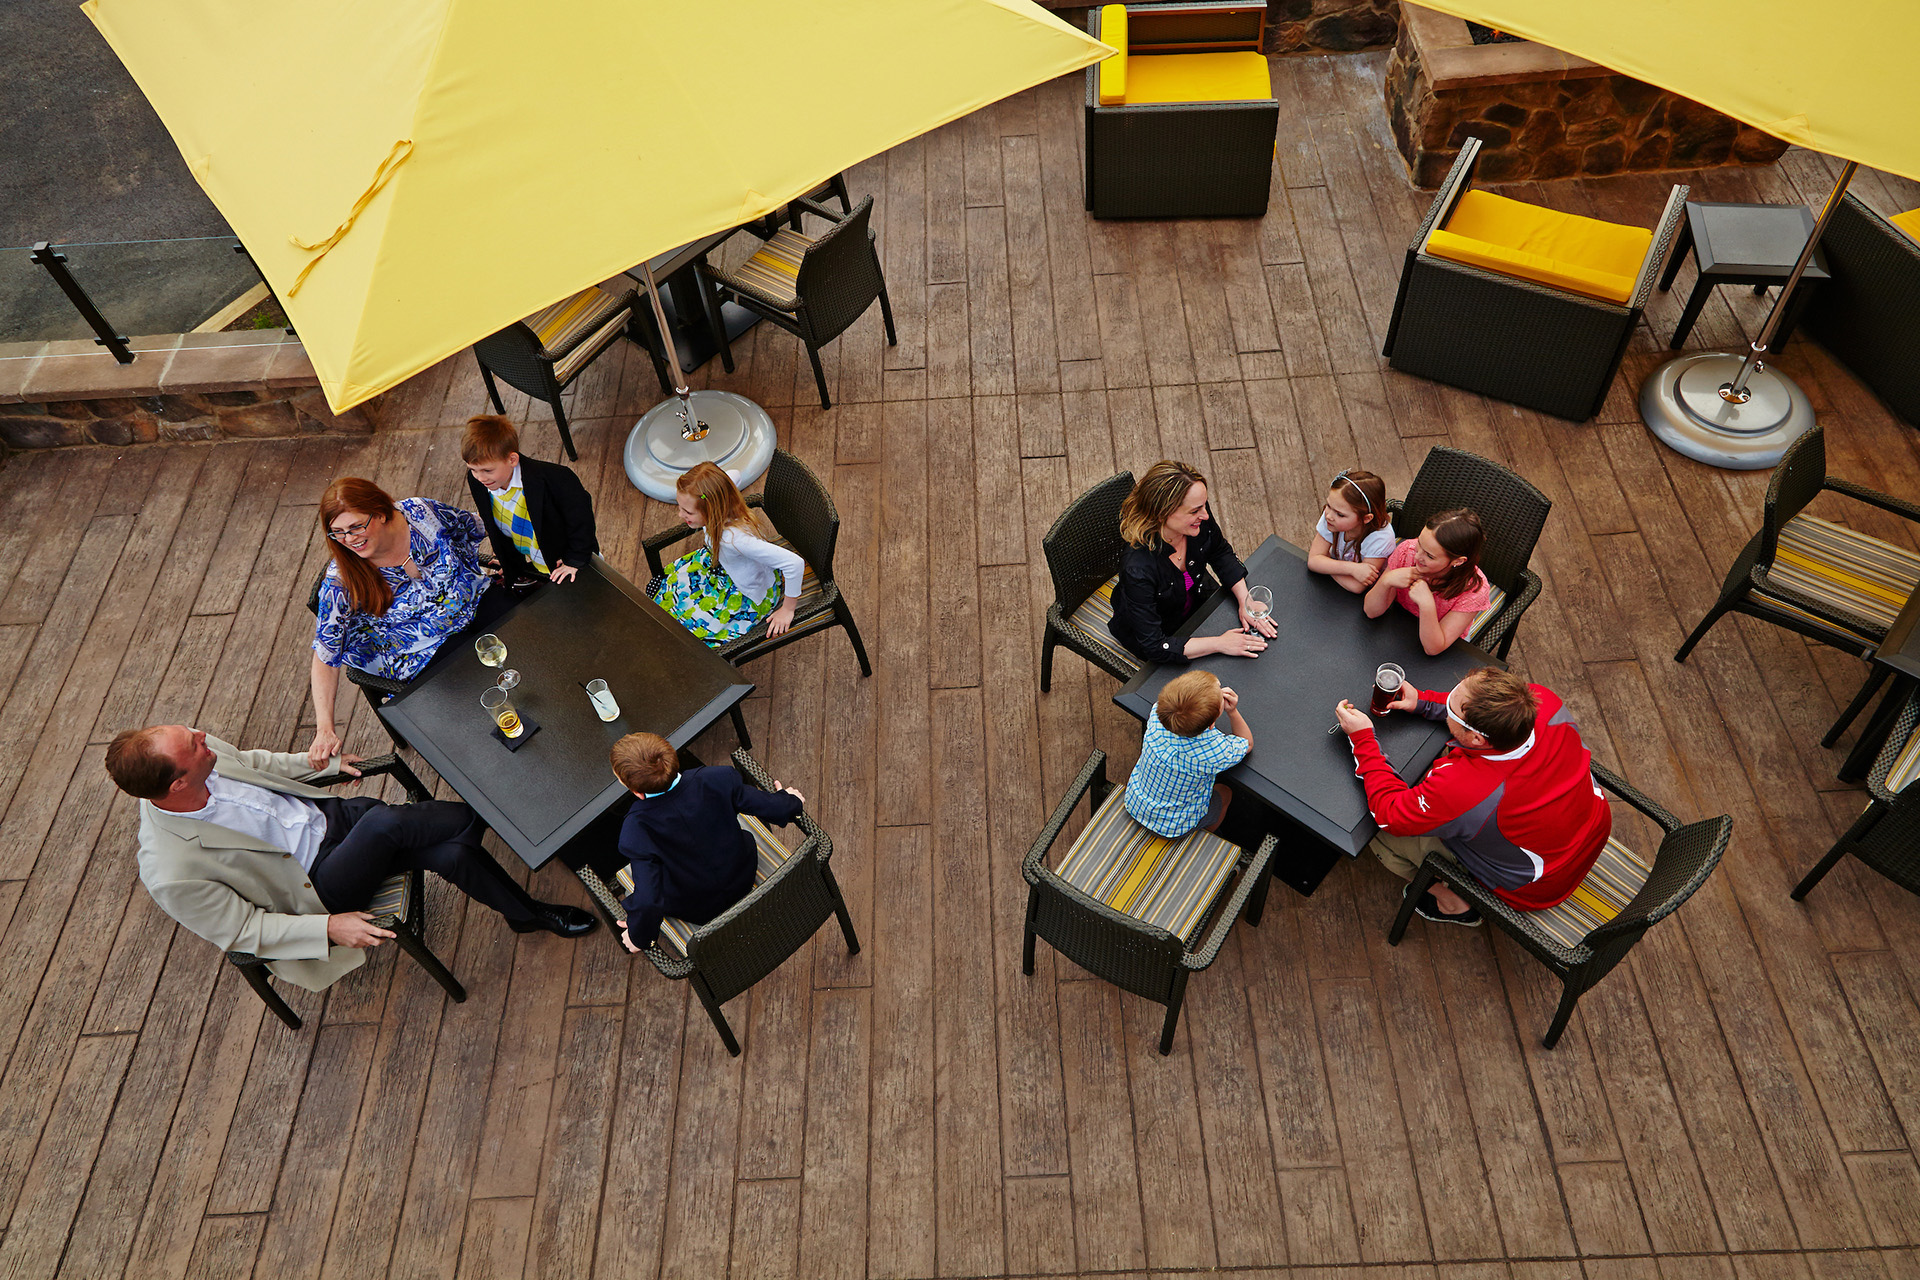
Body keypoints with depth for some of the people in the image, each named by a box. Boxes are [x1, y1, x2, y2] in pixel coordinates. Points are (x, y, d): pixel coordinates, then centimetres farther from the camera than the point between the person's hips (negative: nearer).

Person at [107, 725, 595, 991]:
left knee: (452, 853, -22)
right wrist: (327, 927, -22)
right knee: (385, 823, -32)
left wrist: (325, 763, 16)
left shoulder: (198, 753, -12)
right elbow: (239, 930, -16)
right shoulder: (172, 874, -28)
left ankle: (524, 911, 8)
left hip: (326, 812, 5)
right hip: (314, 885, -5)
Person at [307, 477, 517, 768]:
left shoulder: (420, 512, -16)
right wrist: (324, 729, -24)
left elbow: (475, 526, 5)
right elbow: (325, 658, -16)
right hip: (429, 651, -2)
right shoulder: (341, 582, -19)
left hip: (476, 599, 3)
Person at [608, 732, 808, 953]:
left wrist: (640, 936, -12)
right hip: (742, 883, 2)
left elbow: (648, 897, -32)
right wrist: (789, 801, 7)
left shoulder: (636, 829, -34)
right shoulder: (718, 779, -29)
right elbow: (770, 807, -17)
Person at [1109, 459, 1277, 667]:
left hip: (1196, 602, 6)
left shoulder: (1199, 522, -26)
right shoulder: (1137, 569, -43)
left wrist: (1246, 602, -14)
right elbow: (1153, 646, -37)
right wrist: (1220, 644, -35)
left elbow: (1222, 554, -2)